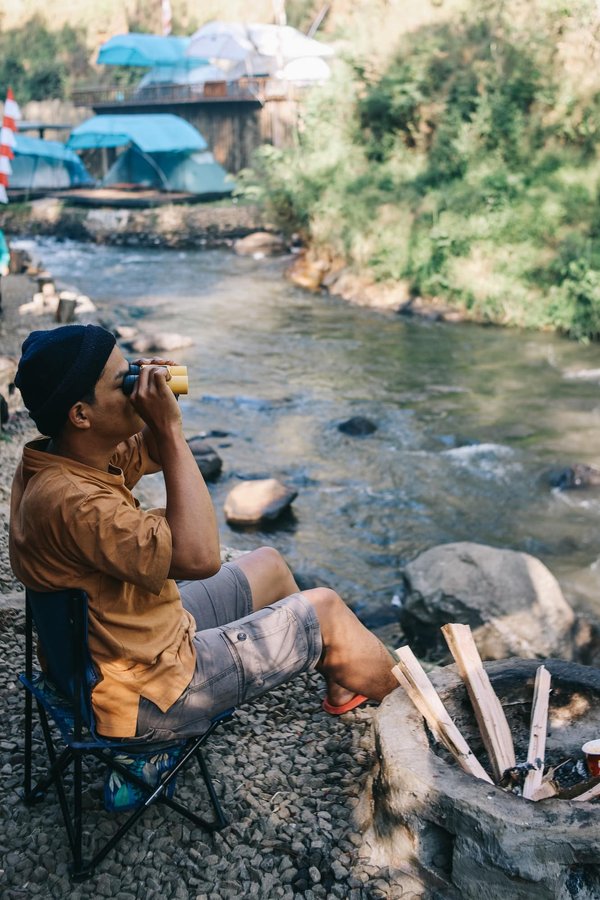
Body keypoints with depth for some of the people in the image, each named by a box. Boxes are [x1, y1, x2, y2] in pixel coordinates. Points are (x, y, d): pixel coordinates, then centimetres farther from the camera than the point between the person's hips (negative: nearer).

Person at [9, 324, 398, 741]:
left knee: (268, 565, 22)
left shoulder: (64, 456, -4)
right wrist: (170, 429, -33)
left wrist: (162, 424, -10)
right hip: (147, 697, -9)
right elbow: (199, 557, -38)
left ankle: (340, 684, 43)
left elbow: (151, 453, 13)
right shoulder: (69, 500, -33)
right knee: (326, 611, 1)